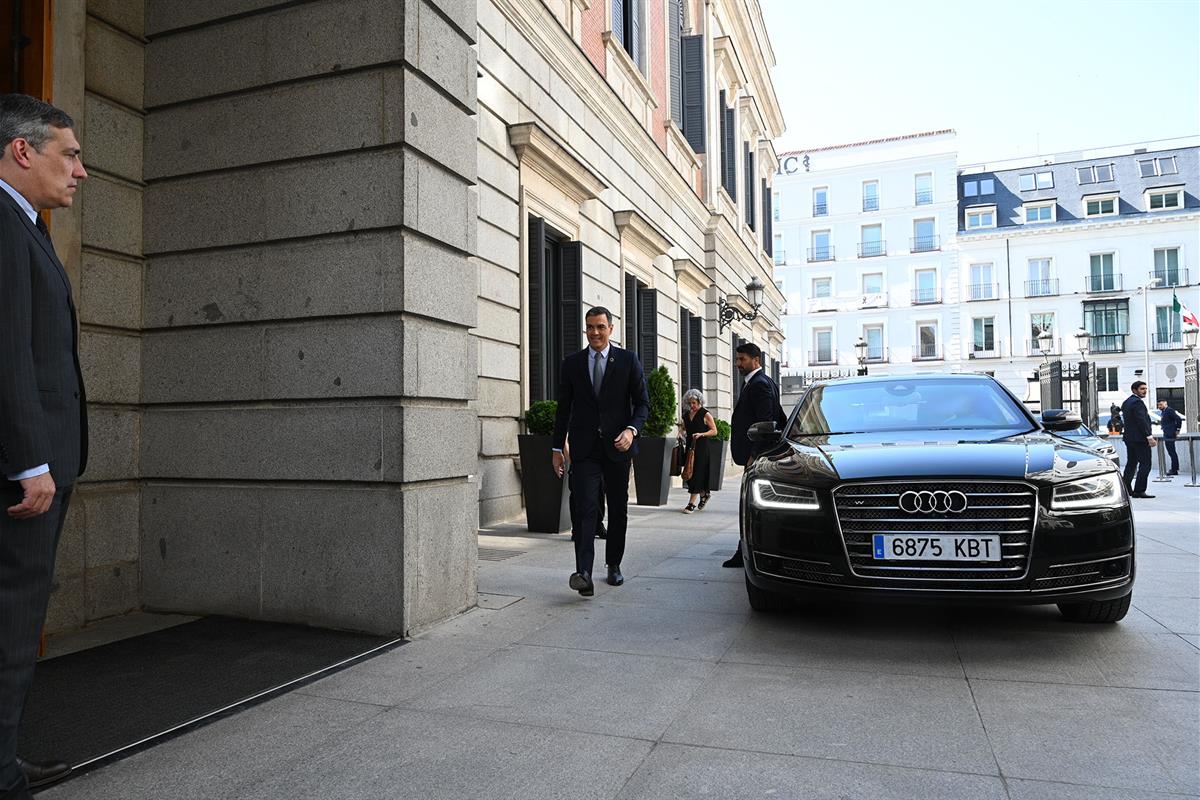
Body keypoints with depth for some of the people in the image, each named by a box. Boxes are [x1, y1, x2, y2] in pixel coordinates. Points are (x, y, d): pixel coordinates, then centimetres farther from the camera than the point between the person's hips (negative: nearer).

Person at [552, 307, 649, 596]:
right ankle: (583, 573, -19)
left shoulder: (628, 360, 3)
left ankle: (614, 565, 26)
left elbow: (642, 403, 4)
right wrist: (557, 448, 6)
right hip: (584, 448, 0)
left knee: (618, 509, 10)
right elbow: (563, 408, 9)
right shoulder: (572, 363, 7)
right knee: (586, 509, -12)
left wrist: (631, 429, -15)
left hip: (617, 445, 1)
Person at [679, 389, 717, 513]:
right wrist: (683, 433, 6)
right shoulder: (686, 415, 14)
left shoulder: (705, 414, -2)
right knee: (689, 473, 6)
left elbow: (714, 431, -3)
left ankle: (692, 503, -7)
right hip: (689, 447, 6)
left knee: (697, 474, -8)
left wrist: (701, 434, -15)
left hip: (701, 448, -6)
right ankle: (704, 494, 30)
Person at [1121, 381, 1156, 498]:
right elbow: (1142, 421, -21)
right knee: (1145, 464, -6)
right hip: (1139, 438, -10)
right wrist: (1149, 437, -21)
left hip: (1129, 437, 10)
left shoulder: (1126, 402, 15)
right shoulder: (1137, 402, -14)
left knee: (1131, 463, 13)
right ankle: (1139, 491, -9)